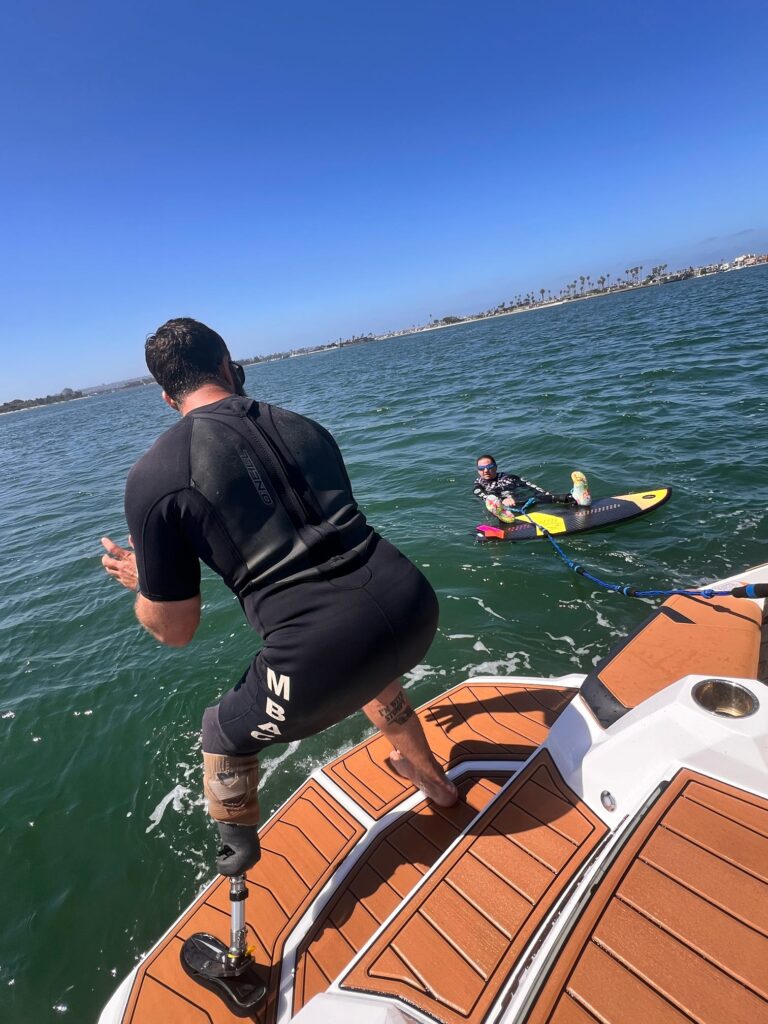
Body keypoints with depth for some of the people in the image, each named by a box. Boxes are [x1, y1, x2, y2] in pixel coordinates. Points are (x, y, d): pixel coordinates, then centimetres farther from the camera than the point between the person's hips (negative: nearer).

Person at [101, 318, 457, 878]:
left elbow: (174, 630, 5)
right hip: (413, 603, 6)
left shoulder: (153, 475, -1)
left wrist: (140, 582, 26)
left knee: (224, 738, 27)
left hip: (325, 662, -5)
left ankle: (238, 863, 53)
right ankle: (433, 778, 65)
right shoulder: (302, 426, 13)